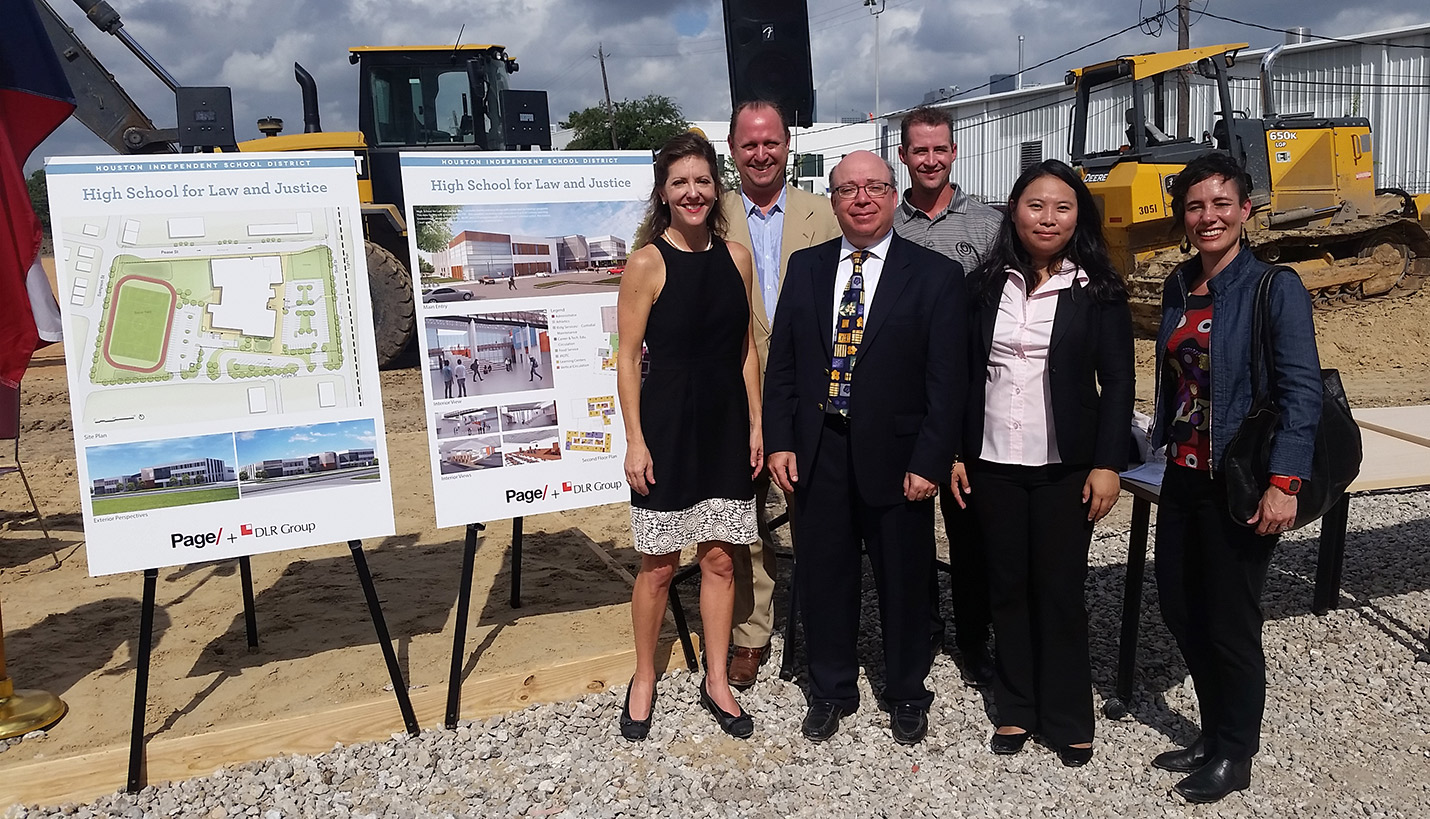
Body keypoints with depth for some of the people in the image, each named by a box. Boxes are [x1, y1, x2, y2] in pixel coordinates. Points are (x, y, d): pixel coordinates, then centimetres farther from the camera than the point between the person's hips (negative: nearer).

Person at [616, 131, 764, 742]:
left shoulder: (736, 257, 5)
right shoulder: (647, 264, -8)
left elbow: (746, 349, 9)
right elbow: (628, 358, -7)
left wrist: (755, 425, 6)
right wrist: (635, 440, -11)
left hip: (726, 425, 4)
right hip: (667, 425, -4)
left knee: (720, 558, 11)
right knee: (659, 563, 7)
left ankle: (716, 682, 27)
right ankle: (644, 679, 27)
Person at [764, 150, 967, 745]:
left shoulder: (935, 276, -4)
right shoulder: (806, 267, 7)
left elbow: (947, 379, -7)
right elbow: (782, 362, 7)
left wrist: (929, 463, -12)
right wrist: (780, 441, 0)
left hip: (895, 458, -2)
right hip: (817, 455, 3)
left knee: (903, 583, 13)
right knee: (822, 579, 14)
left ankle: (907, 695, 35)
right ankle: (830, 691, 35)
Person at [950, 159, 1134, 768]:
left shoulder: (1098, 290, -2)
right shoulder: (985, 284, 5)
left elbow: (1117, 382, -3)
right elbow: (962, 372, 6)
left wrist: (1108, 465, -9)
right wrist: (953, 452, 2)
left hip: (1064, 466, -2)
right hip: (992, 464, 3)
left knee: (1059, 591, 4)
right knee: (1007, 587, 11)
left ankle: (1067, 719, 20)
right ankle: (1016, 708, 25)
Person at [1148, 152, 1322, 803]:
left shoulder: (1275, 287, -11)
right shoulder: (1180, 286, 7)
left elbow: (1302, 391, -15)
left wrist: (1284, 483, -21)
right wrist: (1166, 444, 13)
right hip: (1183, 476, 6)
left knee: (1230, 624, 6)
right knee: (1180, 608, 15)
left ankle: (1234, 756, 27)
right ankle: (1214, 734, 36)